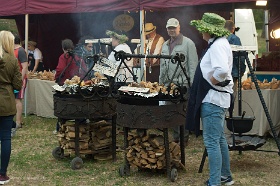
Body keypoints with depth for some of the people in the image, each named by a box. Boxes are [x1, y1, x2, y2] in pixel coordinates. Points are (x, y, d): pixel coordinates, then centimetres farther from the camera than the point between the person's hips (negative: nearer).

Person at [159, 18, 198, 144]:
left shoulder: (188, 43, -3)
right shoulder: (165, 45, 18)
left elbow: (193, 64, -8)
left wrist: (192, 84, -13)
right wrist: (161, 82, 17)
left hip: (183, 84, -6)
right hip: (168, 84, 6)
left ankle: (184, 138, 7)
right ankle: (176, 138, 17)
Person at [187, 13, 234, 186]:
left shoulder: (218, 45, -18)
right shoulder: (219, 43, 14)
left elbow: (222, 70, -35)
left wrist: (212, 82, -19)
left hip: (213, 99, -11)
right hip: (215, 98, 11)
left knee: (212, 142, -7)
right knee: (219, 139, 19)